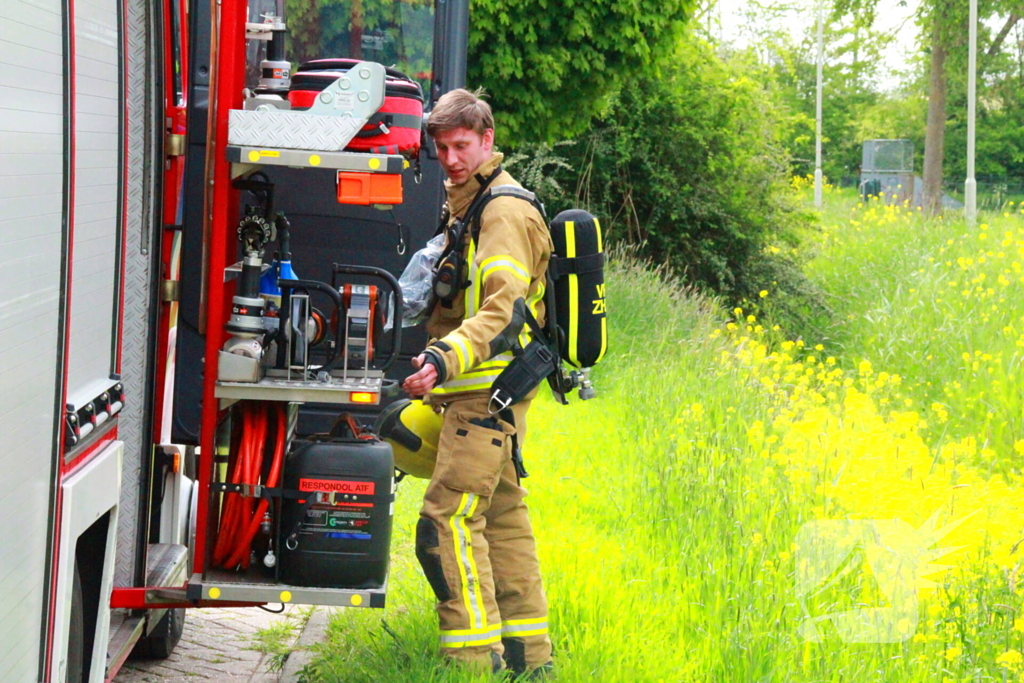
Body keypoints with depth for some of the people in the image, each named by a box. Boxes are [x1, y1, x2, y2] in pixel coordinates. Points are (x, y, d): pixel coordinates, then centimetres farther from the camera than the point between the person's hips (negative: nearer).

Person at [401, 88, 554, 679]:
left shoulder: (505, 213, -13)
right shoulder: (471, 206, 20)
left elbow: (504, 309, -27)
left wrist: (447, 359, -39)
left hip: (489, 389, -11)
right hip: (492, 392, 11)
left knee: (449, 518, -15)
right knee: (502, 514, 13)